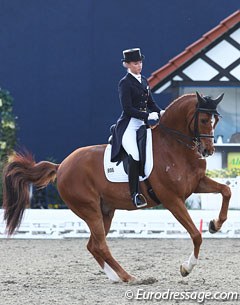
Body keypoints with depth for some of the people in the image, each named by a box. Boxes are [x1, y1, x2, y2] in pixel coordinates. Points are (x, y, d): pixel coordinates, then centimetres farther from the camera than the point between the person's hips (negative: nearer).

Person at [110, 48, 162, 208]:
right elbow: (128, 109, -15)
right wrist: (147, 116, -21)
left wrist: (161, 114, -1)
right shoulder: (125, 83, -7)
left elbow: (151, 103, 17)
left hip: (144, 124, 8)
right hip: (129, 125, -8)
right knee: (135, 154, -23)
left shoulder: (144, 81, 16)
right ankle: (135, 194, -20)